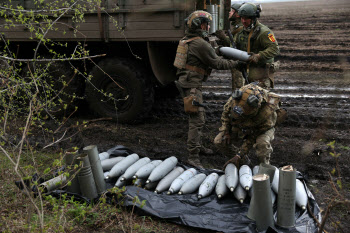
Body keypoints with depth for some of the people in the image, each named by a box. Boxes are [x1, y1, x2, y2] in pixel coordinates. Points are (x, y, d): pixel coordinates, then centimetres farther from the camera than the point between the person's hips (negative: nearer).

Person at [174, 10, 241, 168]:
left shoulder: (187, 40, 14)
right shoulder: (200, 44, -17)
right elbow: (217, 63, -12)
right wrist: (235, 63, -3)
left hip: (187, 82, 11)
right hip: (192, 85, -11)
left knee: (198, 117, 21)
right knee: (197, 120, -10)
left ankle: (198, 146, 35)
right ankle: (193, 156, -9)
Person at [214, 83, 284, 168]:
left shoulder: (267, 113, -40)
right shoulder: (235, 98, -30)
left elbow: (253, 137, -32)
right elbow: (226, 113, -5)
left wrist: (238, 156, -33)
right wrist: (226, 132, -14)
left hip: (261, 129, -4)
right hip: (241, 127, 5)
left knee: (262, 143, -39)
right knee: (218, 141, -12)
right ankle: (244, 161, 10)